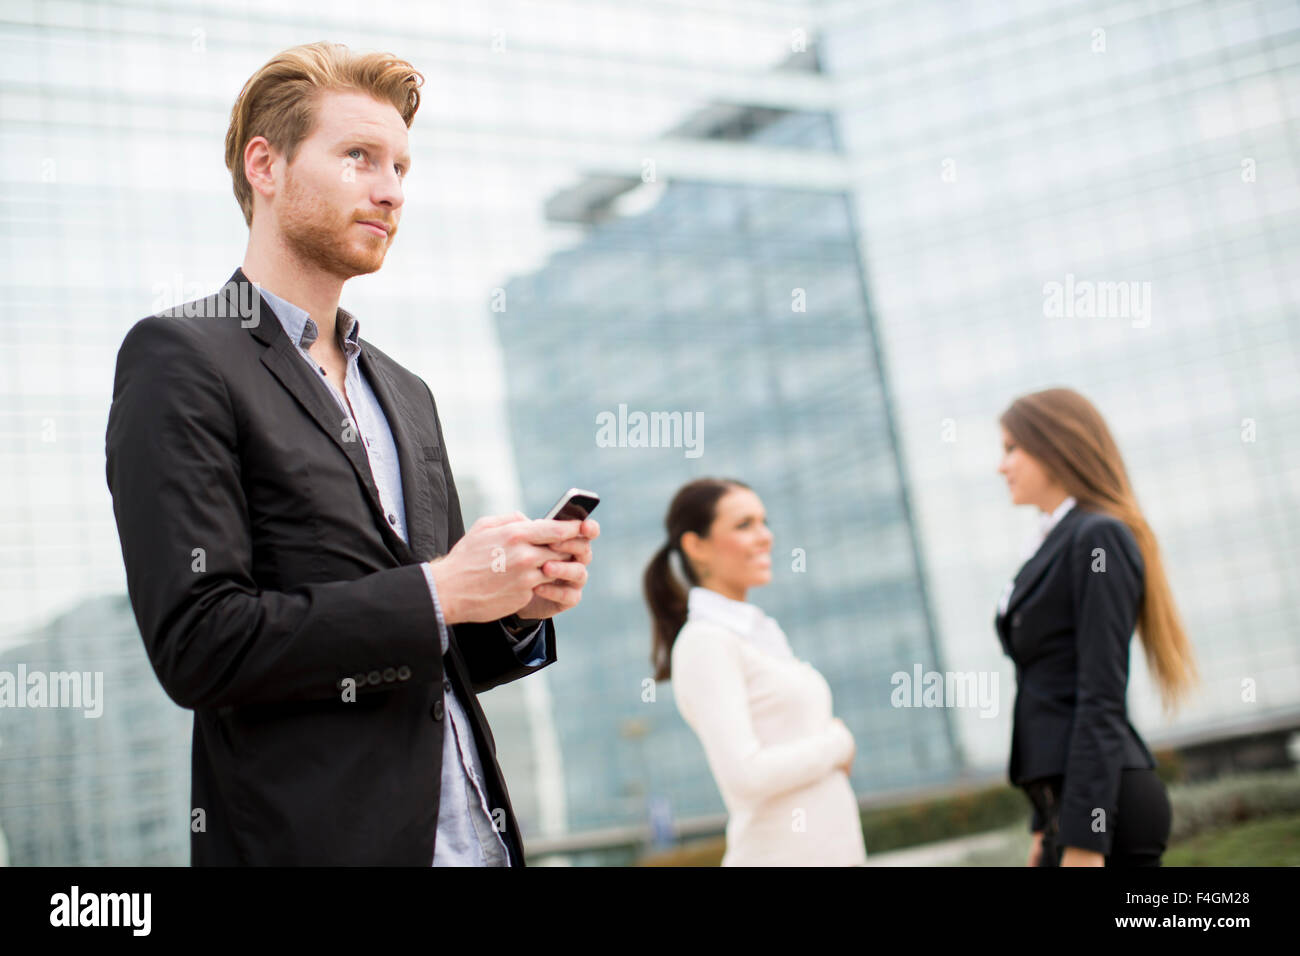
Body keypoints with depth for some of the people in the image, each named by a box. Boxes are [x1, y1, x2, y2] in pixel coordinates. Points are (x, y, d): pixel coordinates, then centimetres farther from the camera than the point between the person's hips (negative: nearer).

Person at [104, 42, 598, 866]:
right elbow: (198, 645, -16)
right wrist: (439, 591, -16)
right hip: (311, 838, -6)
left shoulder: (405, 394, 15)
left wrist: (520, 606, 0)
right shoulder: (179, 359, -6)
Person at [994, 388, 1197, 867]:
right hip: (1066, 799, 9)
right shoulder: (1055, 542, 17)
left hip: (1102, 801, -9)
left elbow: (1102, 700, -16)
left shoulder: (1099, 538, -10)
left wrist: (1083, 838, -20)